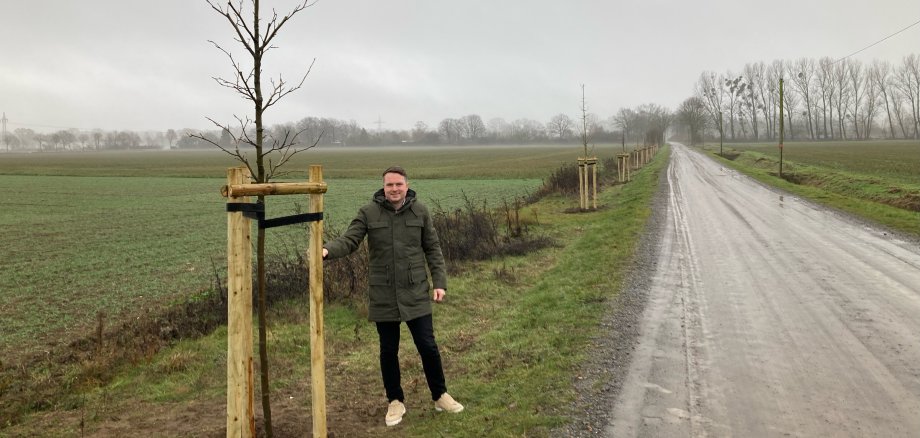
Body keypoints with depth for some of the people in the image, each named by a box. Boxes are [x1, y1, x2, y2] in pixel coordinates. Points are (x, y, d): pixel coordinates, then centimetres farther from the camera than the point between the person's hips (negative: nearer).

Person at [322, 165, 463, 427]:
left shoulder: (420, 212, -1)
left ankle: (440, 396, 25)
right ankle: (395, 401, 29)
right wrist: (327, 250, -31)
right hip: (383, 296, 0)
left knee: (427, 346, 4)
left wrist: (440, 282, -1)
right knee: (389, 350, 11)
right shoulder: (368, 213, -5)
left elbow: (433, 250, 4)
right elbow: (349, 240, -10)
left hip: (416, 293, 0)